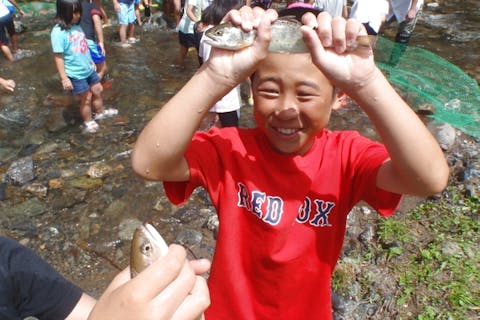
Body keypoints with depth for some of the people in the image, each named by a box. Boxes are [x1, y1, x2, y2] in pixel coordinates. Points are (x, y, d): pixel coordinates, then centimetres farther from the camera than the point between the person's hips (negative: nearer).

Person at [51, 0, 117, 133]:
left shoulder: (76, 26, -2)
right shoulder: (58, 32, -22)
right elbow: (58, 57, -19)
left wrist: (91, 62, 21)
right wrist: (64, 78, -18)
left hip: (88, 69, 7)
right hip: (76, 74, -6)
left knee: (97, 90, 20)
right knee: (86, 99, 9)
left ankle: (100, 112, 45)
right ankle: (88, 122, 33)